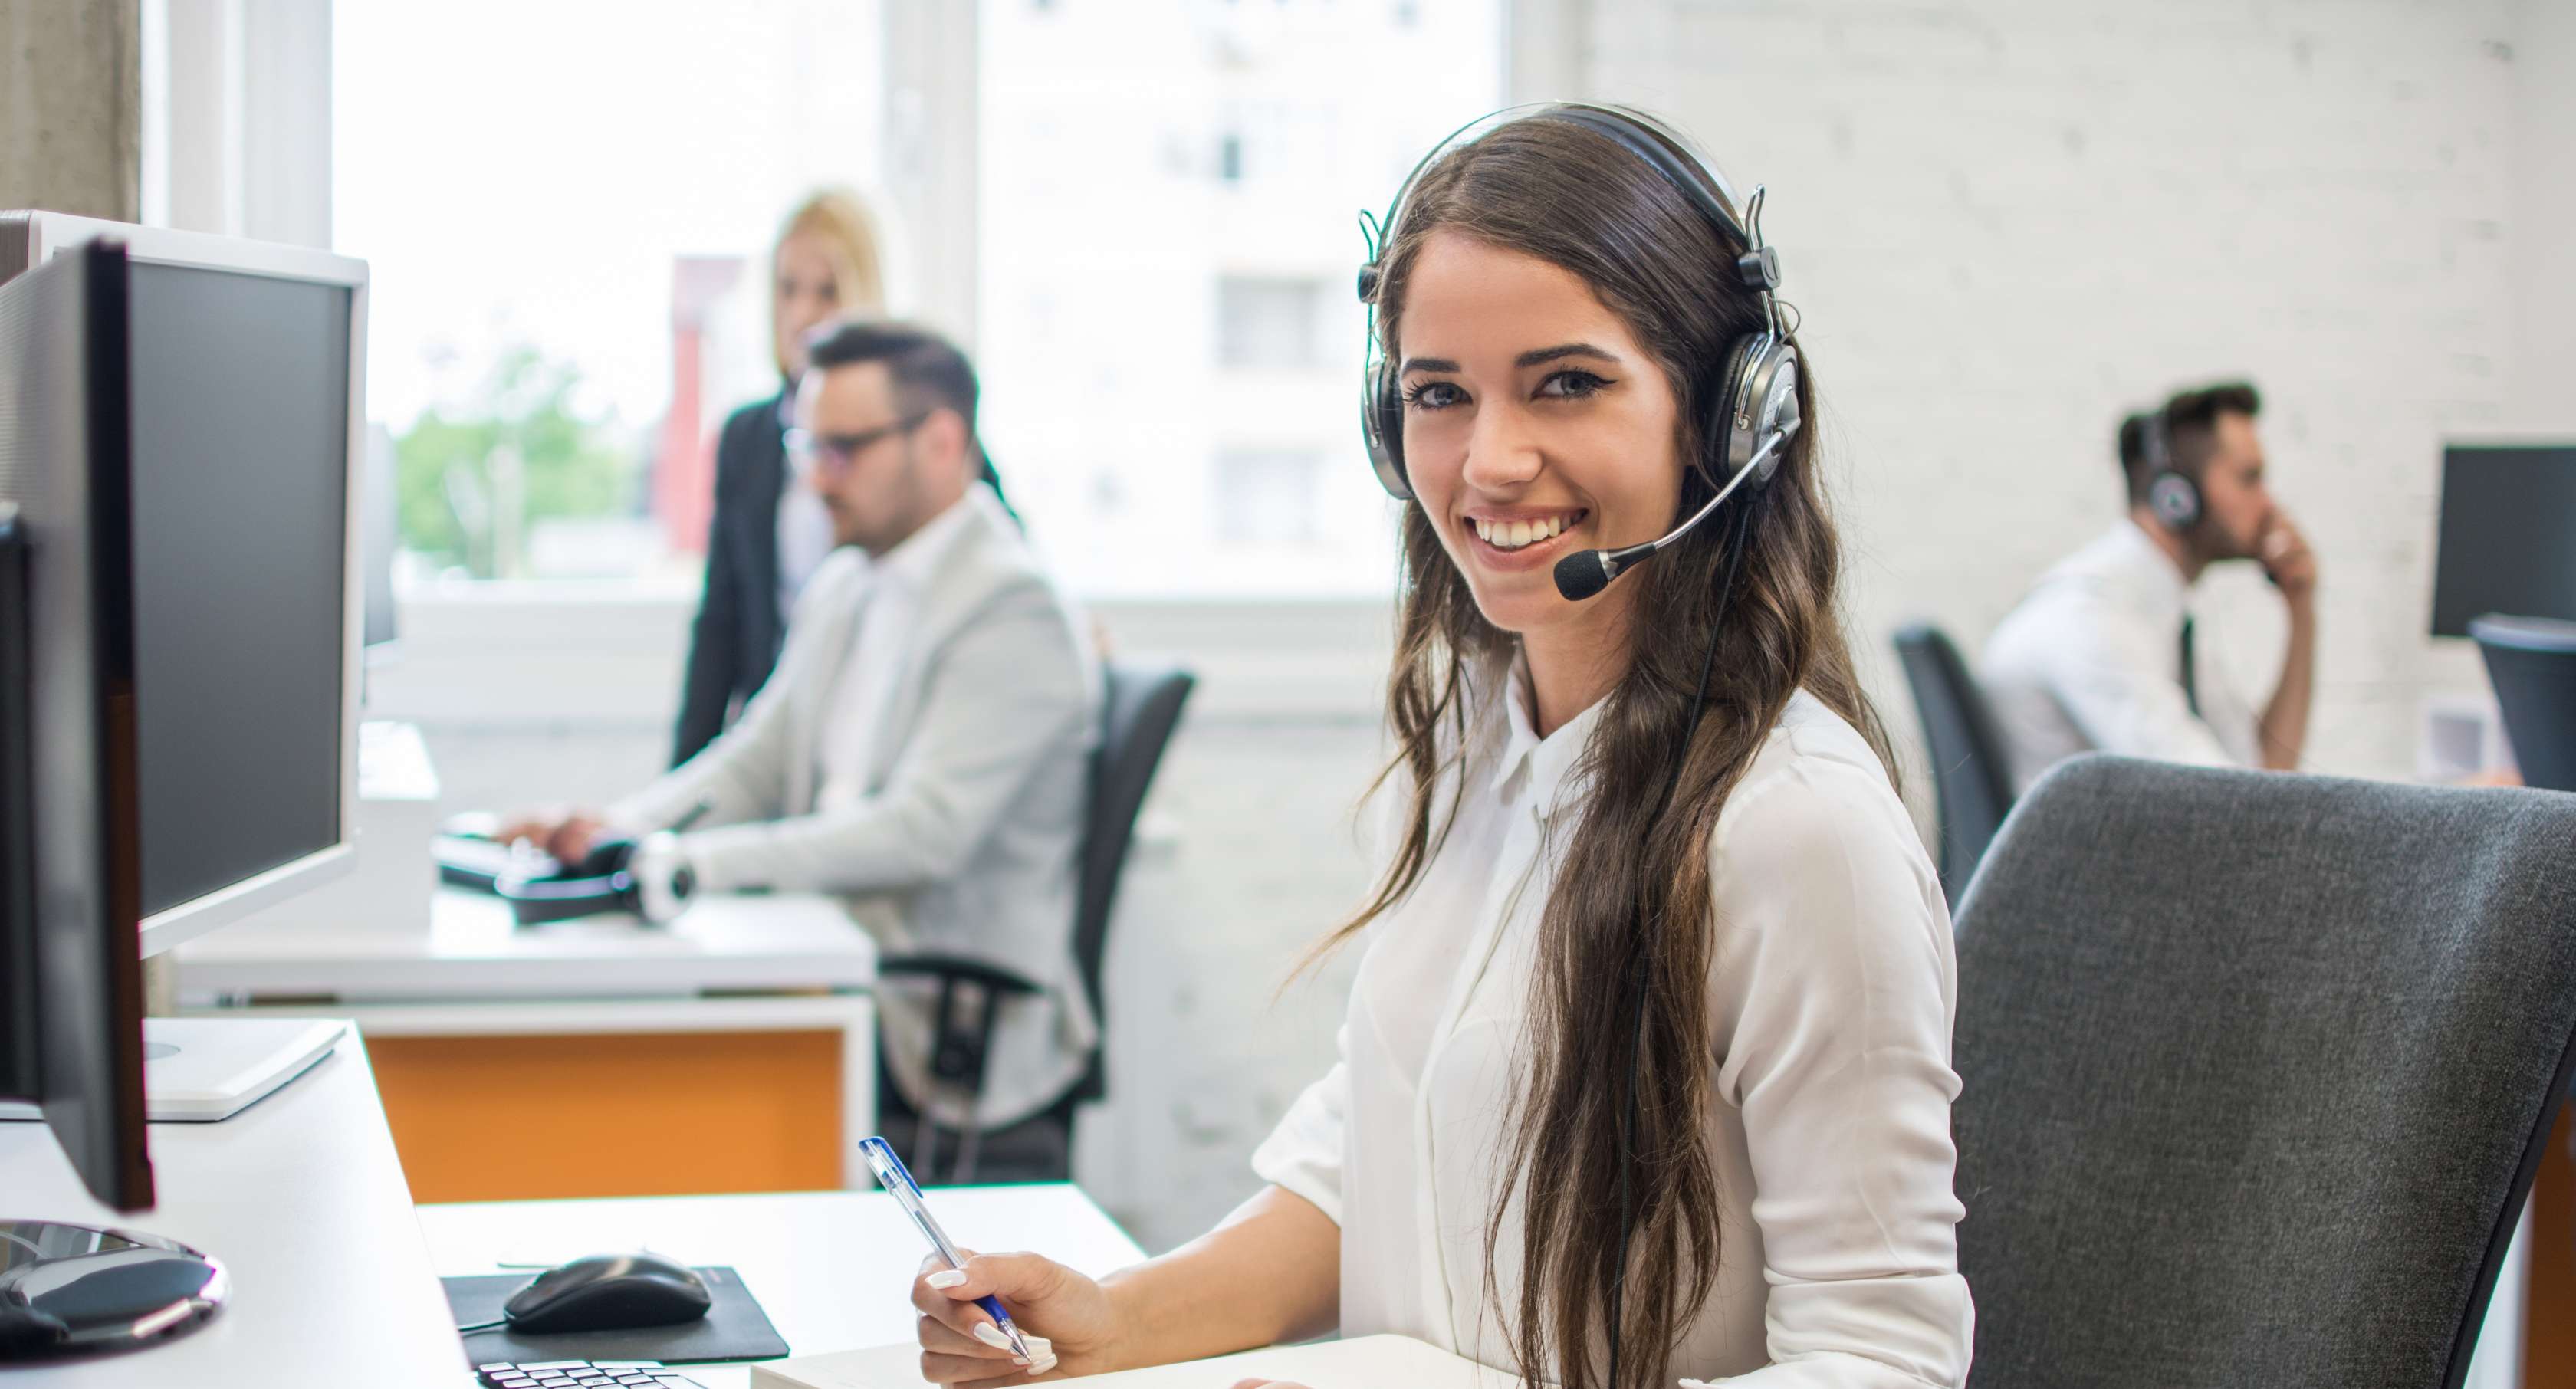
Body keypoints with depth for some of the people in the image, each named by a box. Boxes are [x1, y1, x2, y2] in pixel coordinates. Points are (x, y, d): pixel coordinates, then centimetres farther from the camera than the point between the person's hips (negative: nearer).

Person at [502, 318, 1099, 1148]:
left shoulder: (1013, 611, -13)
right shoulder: (842, 589, 15)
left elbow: (925, 831, -23)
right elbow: (756, 763, 18)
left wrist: (681, 863, -26)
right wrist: (614, 829, -3)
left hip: (950, 1022, -8)